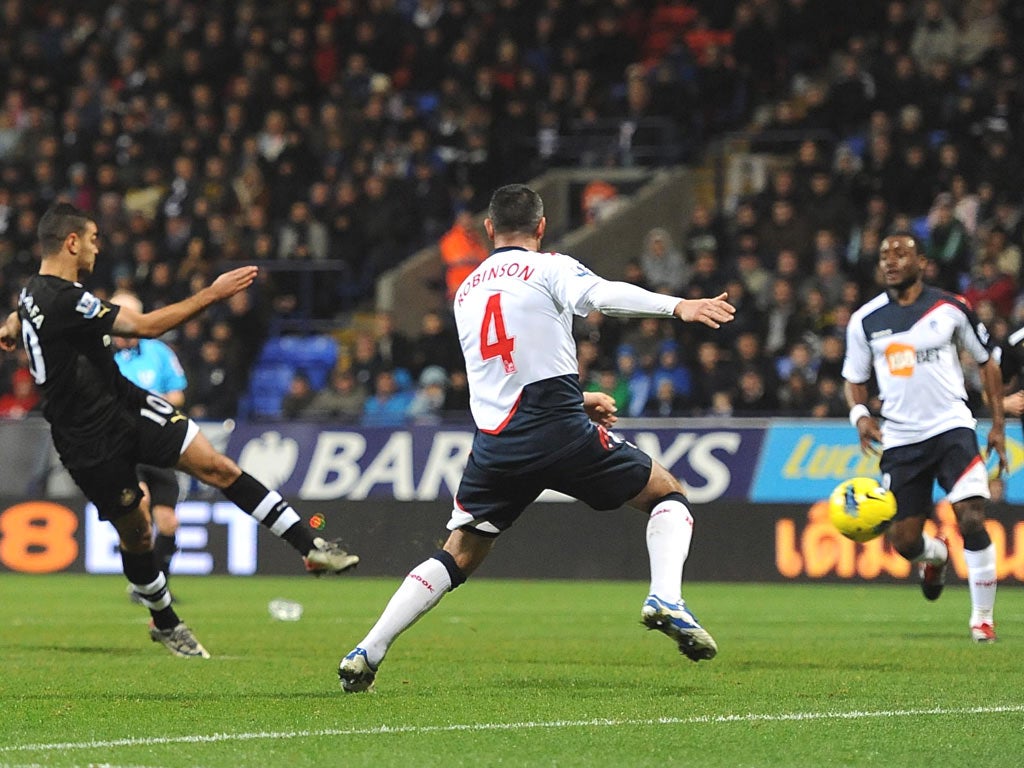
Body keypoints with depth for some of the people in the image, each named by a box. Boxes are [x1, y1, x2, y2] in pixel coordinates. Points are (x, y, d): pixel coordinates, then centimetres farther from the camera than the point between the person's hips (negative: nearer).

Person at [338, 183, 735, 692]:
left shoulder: (467, 291, 23)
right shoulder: (549, 268, 3)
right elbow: (600, 295, -19)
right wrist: (677, 306, -30)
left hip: (495, 442, 5)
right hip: (558, 431, -5)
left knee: (457, 556, 16)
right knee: (668, 495, 11)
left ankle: (365, 654, 6)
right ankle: (665, 598, -14)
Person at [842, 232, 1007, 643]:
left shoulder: (950, 308, -1)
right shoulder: (865, 320, 3)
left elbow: (986, 361, 9)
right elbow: (854, 380, 12)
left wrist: (998, 424, 4)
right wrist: (860, 414, -10)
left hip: (952, 426, -2)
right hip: (900, 436, 2)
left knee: (972, 520, -19)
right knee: (903, 540, 2)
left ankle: (982, 617, -5)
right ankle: (934, 555, 41)